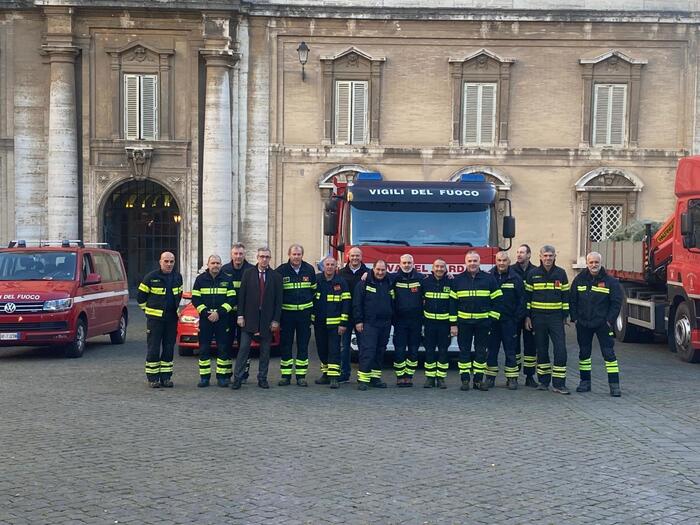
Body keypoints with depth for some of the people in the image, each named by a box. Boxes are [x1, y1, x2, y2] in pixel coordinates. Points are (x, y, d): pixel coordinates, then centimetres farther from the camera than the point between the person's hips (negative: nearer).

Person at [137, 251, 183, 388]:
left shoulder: (178, 277, 8)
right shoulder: (151, 277, -7)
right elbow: (140, 296, 2)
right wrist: (148, 310, 4)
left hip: (172, 318, 5)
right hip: (155, 318, -4)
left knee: (169, 348, 6)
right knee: (153, 348, -2)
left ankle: (166, 376, 14)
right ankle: (152, 377, 4)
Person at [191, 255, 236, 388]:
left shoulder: (227, 280, 5)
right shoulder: (200, 279, 6)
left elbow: (232, 300, 1)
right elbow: (195, 299, 3)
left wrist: (219, 313, -11)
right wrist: (206, 313, -10)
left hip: (222, 318, 0)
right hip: (205, 318, 0)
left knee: (223, 348, -1)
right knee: (204, 349, 1)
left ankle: (222, 376, 5)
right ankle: (204, 377, 7)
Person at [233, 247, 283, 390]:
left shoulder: (276, 277, 4)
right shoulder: (248, 273, 4)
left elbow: (278, 300, 3)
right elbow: (241, 296, 3)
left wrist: (276, 320, -3)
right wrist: (240, 315, -4)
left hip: (267, 319, 1)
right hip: (249, 317, -1)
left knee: (265, 350, 6)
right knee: (244, 348, -2)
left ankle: (262, 378, 15)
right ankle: (237, 378, 3)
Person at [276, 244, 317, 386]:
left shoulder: (309, 270, 4)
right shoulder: (281, 270, -2)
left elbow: (314, 289, 15)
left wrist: (311, 307, 11)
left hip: (304, 312, 2)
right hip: (287, 312, -1)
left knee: (303, 345, 4)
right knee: (285, 344, 2)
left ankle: (301, 376, 10)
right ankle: (285, 375, 10)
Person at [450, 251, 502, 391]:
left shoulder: (489, 279, 3)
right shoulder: (458, 280, 4)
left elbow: (497, 300, 4)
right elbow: (452, 303, 4)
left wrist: (492, 319, -4)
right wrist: (453, 324, -1)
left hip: (482, 322, 0)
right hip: (463, 323, 0)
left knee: (481, 352, 4)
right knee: (464, 352, 3)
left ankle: (478, 380, 12)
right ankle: (465, 380, 9)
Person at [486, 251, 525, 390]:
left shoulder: (515, 279, 1)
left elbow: (521, 299, 2)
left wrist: (518, 318, -5)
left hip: (509, 321, -1)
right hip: (492, 321, 1)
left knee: (510, 351, 2)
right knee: (491, 350, 6)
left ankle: (512, 378, 8)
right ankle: (490, 377, 14)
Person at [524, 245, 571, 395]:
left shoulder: (561, 274, 4)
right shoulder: (533, 274, 3)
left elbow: (566, 296, 8)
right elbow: (527, 296, 6)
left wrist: (565, 316, 4)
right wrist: (527, 316, 1)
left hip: (556, 317, 0)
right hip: (538, 317, 0)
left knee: (560, 349, -8)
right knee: (541, 350, 7)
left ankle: (558, 384, -5)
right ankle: (543, 381, 17)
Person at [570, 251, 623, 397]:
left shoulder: (610, 281, -4)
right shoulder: (579, 280, 5)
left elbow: (616, 302, -3)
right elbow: (573, 300, 8)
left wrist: (610, 321, -9)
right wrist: (575, 318, 0)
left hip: (603, 324, -3)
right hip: (583, 324, 3)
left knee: (609, 353, -4)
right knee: (584, 353, 11)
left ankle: (614, 385, -2)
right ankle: (585, 382, 22)